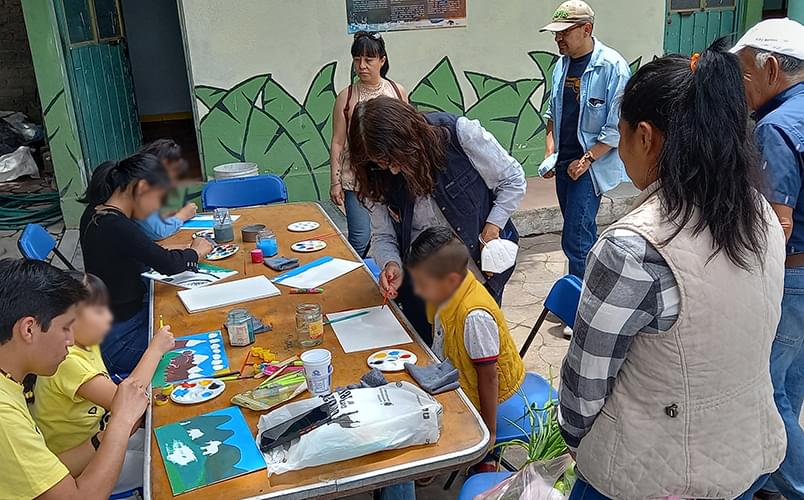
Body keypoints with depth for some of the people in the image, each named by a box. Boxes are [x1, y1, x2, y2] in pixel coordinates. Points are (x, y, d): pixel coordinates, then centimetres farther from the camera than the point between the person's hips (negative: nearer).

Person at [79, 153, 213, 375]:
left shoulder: (95, 213, 2)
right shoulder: (117, 227, -27)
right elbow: (169, 264, -22)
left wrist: (185, 251, 2)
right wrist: (195, 251, -2)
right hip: (116, 341, -9)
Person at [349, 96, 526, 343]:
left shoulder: (460, 134, -20)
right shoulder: (380, 176, -10)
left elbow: (513, 180, -6)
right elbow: (383, 236, 0)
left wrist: (493, 225, -17)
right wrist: (391, 263, -20)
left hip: (480, 276, -2)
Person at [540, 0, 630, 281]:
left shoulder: (612, 66, -15)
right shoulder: (562, 64, 7)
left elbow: (618, 126, -16)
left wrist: (587, 159, -16)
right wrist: (550, 148, 6)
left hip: (591, 166, -7)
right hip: (564, 163, 7)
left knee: (575, 241, -11)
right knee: (584, 234, 18)